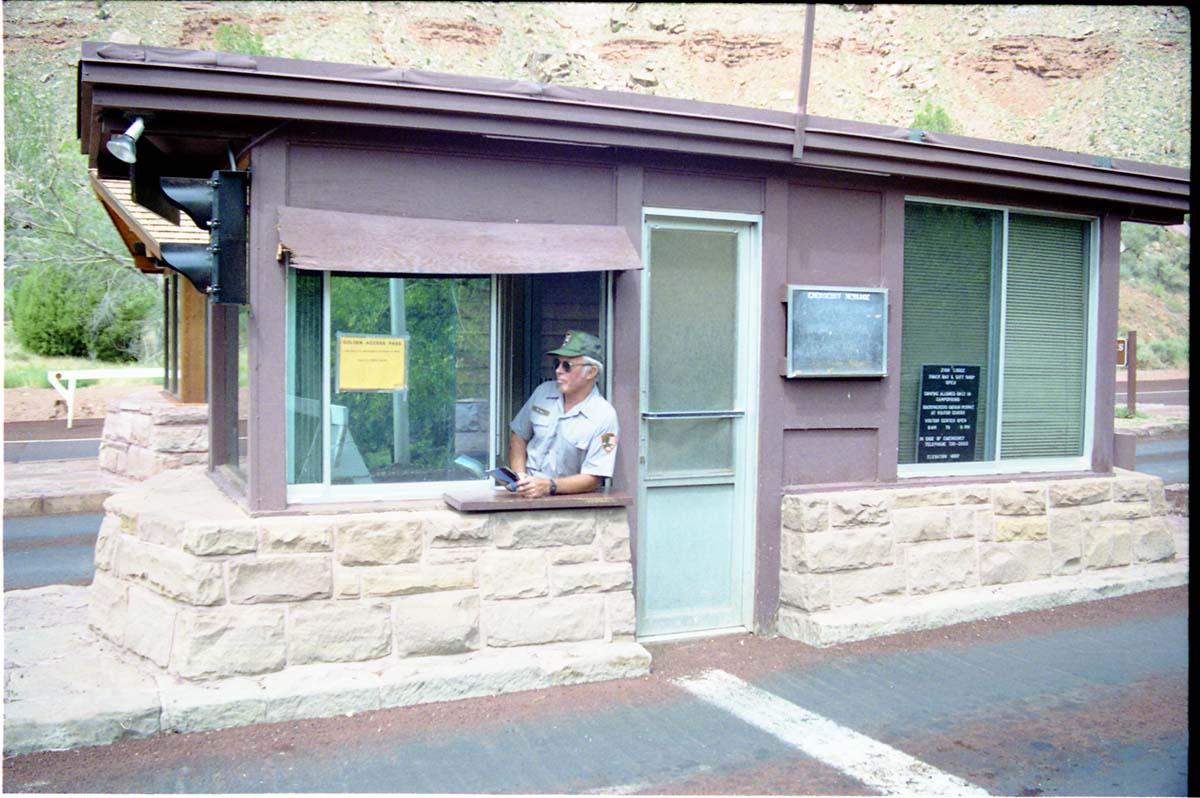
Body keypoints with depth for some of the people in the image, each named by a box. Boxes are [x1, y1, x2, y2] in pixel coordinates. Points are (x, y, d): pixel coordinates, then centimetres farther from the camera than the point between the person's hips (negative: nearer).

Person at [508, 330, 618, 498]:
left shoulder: (604, 416, -8)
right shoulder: (543, 391, 9)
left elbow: (592, 479, -10)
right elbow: (518, 436, 19)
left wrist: (548, 486, -23)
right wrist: (519, 476, 2)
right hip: (526, 496, 3)